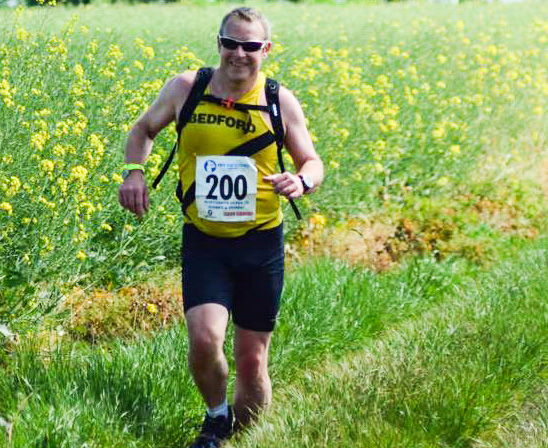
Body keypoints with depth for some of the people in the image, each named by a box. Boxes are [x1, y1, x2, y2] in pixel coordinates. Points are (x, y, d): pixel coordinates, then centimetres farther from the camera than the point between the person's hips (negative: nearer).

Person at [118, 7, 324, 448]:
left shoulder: (280, 101, -3)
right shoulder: (186, 88, -2)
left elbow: (313, 163, 6)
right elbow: (143, 130, 15)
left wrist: (302, 181, -19)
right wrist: (135, 171, -5)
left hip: (261, 244, 0)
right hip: (204, 241, 0)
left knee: (252, 360, 6)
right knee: (204, 339, -20)